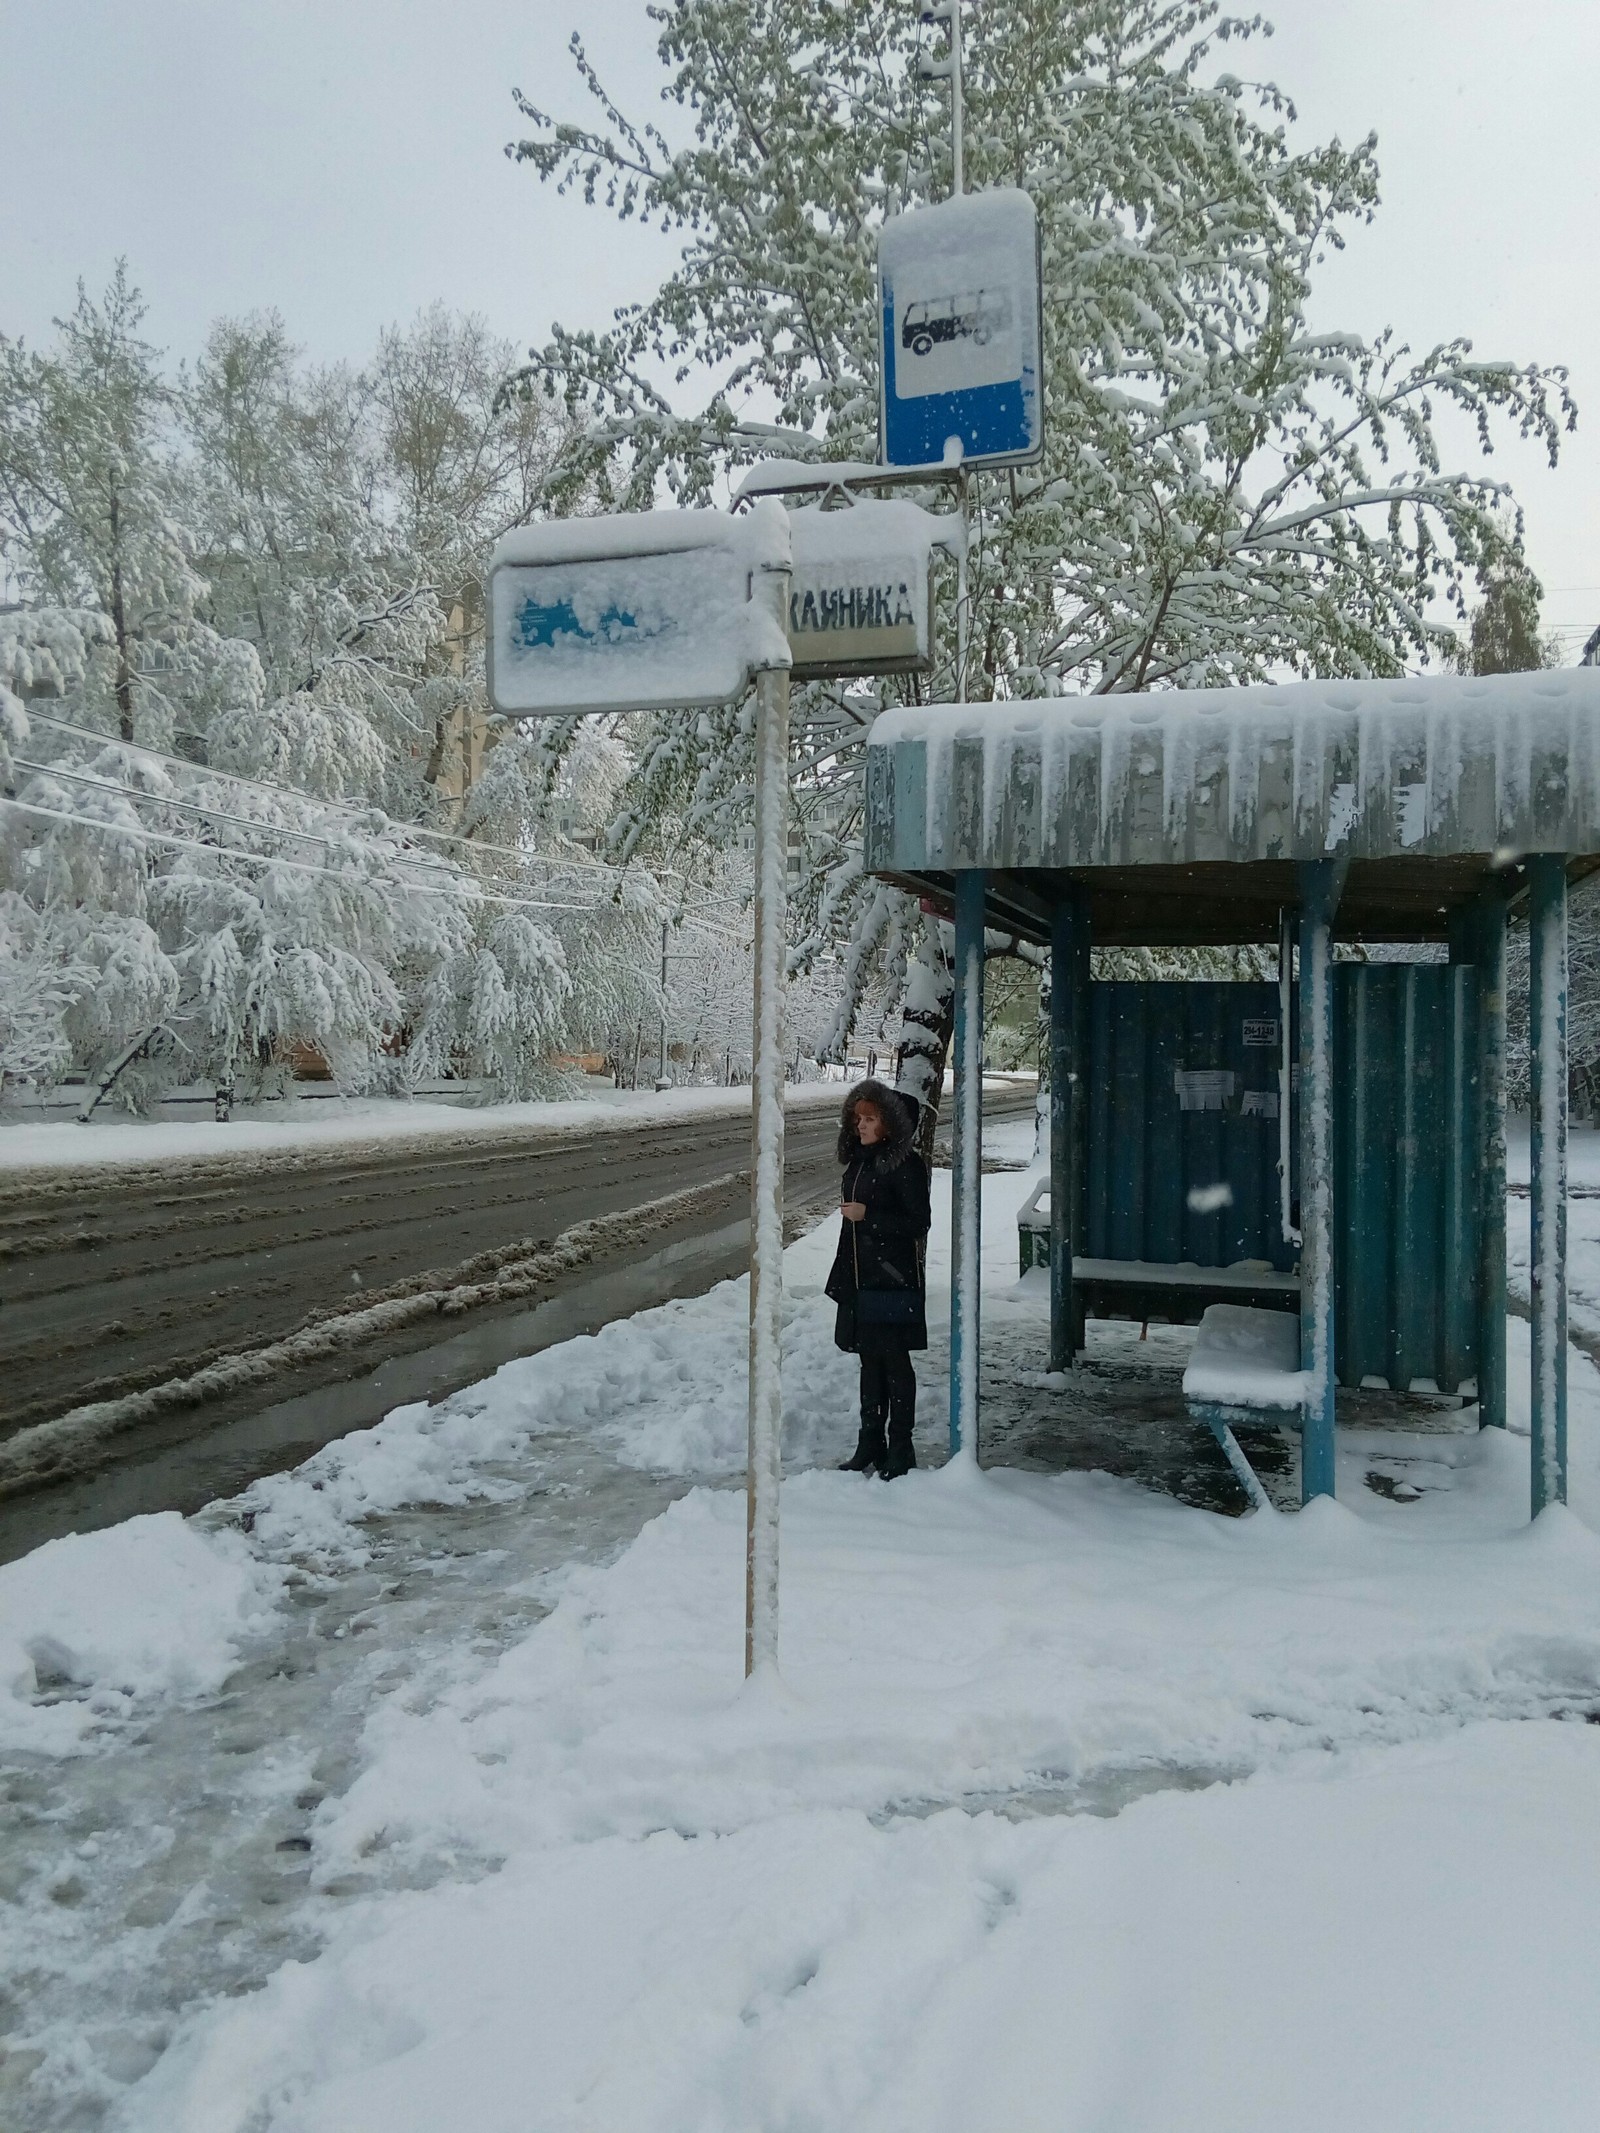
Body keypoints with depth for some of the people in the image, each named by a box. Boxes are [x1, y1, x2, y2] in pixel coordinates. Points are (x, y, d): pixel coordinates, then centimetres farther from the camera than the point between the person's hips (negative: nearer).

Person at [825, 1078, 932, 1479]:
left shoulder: (906, 1164, -12)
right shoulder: (859, 1161, 12)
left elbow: (919, 1223, -15)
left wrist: (868, 1215, -21)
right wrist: (840, 1276, 18)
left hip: (893, 1279, -8)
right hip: (861, 1278, 8)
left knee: (894, 1361, -1)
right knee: (869, 1360, 13)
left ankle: (900, 1448, 8)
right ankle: (871, 1443, 22)